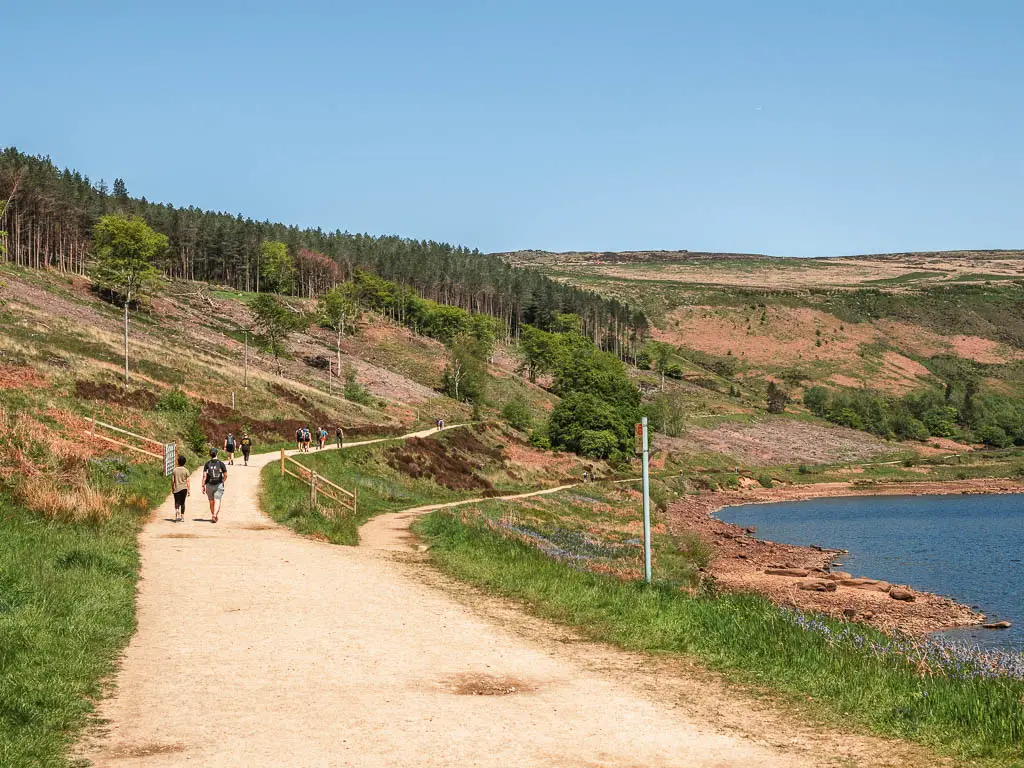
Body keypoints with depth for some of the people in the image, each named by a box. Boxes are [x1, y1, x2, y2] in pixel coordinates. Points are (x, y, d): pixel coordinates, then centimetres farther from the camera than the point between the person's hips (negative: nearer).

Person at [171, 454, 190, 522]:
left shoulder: (174, 470, -1)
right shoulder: (186, 471, -4)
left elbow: (172, 480, 1)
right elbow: (188, 481, -4)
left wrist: (172, 488, 13)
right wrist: (189, 490, 1)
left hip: (176, 489, 0)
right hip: (184, 488, 0)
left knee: (177, 502, 0)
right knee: (182, 503, 10)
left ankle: (177, 510, -30)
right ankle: (182, 517, 13)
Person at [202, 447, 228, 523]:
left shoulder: (207, 464, -1)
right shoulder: (221, 463, -3)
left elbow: (204, 476, -7)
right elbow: (225, 475, 1)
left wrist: (203, 486, -2)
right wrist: (222, 482, 20)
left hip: (209, 485, 2)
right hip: (219, 485, -1)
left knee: (211, 502, 15)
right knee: (217, 502, -5)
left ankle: (213, 516, 26)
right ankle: (215, 515, -23)